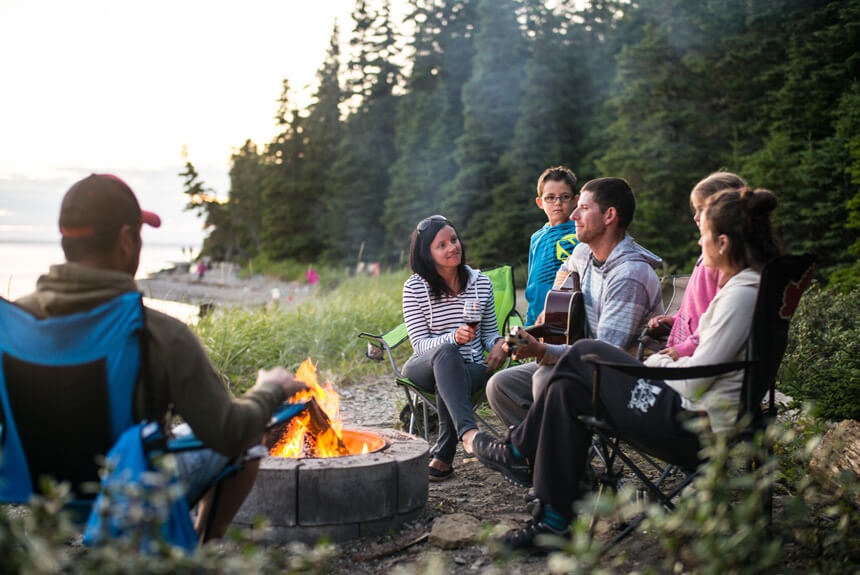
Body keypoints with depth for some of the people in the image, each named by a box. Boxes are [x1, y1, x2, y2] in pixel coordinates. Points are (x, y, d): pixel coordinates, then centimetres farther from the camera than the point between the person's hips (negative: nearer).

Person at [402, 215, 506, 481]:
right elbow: (420, 344, -7)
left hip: (471, 368, 2)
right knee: (445, 351, -39)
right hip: (423, 368, -2)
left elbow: (489, 331, 16)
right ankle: (468, 432, -57)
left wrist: (497, 345, -9)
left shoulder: (481, 282, 7)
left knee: (448, 384, -36)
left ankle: (442, 457, -24)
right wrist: (454, 338, -27)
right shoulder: (414, 288, -3)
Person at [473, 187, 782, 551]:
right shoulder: (750, 285, 11)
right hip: (703, 418, 10)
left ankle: (519, 452, 14)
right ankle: (555, 521, 9)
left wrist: (658, 362, -1)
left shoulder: (742, 294, -20)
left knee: (586, 354, -4)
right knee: (568, 390, 4)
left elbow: (693, 381, -20)